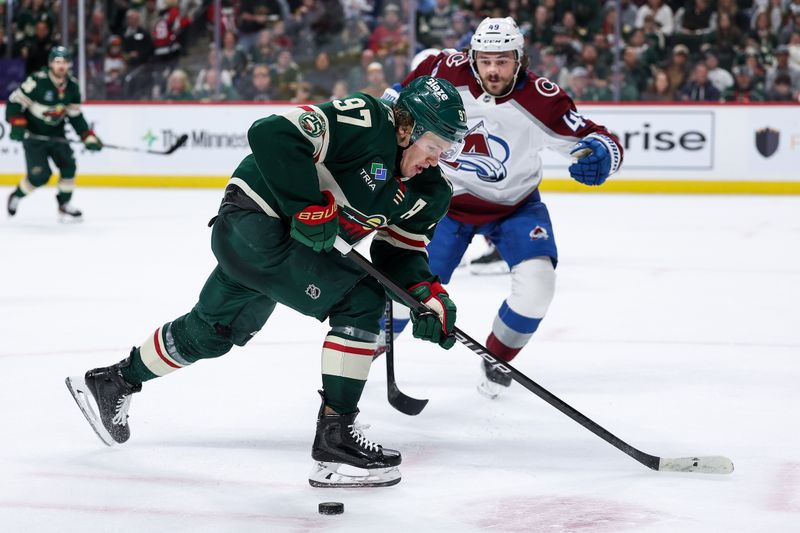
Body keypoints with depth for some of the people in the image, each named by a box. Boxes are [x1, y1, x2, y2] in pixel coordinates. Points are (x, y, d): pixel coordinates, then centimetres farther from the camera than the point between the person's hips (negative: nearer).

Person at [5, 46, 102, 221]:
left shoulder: (72, 86, -2)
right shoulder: (37, 81, -21)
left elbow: (76, 116, 6)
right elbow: (14, 102, -17)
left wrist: (88, 137, -2)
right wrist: (17, 125, -27)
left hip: (56, 134, 5)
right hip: (33, 134, -5)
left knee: (68, 165, -10)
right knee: (40, 174, -14)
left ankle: (64, 205, 7)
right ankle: (15, 197, 12)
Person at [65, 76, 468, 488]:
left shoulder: (427, 191, 1)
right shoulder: (365, 122, -24)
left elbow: (401, 251, 8)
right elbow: (273, 134, -31)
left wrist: (428, 294, -10)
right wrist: (307, 206, -30)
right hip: (254, 219, -9)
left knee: (212, 332, 23)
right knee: (360, 302, -18)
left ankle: (111, 384, 44)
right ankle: (334, 438, -14)